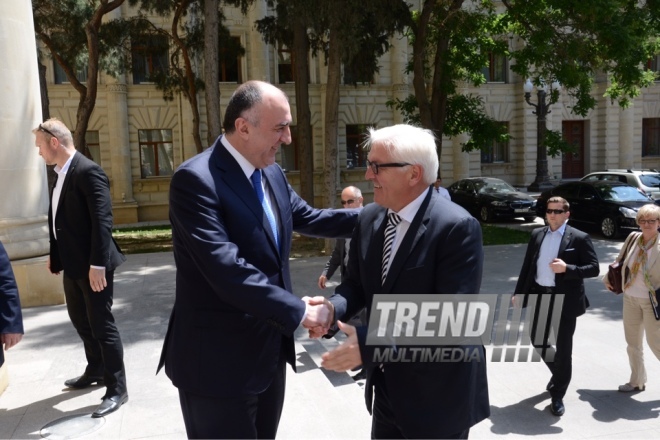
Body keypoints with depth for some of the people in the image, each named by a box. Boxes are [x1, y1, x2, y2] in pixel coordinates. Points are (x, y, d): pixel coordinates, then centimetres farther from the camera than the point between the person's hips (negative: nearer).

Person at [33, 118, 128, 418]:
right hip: (72, 264, 10)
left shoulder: (88, 172, -17)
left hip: (92, 266, -10)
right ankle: (96, 371, 40)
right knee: (80, 320, 21)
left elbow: (102, 220, -23)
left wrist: (97, 264, -26)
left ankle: (117, 388, 12)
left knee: (102, 325, -1)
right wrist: (54, 255, 19)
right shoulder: (61, 174, 12)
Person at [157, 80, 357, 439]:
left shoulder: (272, 174, 6)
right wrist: (300, 311, -23)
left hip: (269, 349, 8)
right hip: (219, 360, -8)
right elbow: (227, 271, -29)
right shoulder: (196, 179, -21)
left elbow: (307, 218, 17)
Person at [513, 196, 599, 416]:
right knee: (538, 341, 16)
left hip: (564, 299, -5)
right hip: (540, 296, 5)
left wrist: (567, 268, -23)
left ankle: (557, 396, 20)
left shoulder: (579, 238, -6)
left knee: (563, 348, 5)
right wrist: (519, 291, 7)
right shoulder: (537, 234, 7)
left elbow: (594, 268, -9)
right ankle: (559, 373, 44)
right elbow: (527, 265, 10)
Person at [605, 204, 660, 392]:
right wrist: (609, 278, 16)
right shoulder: (633, 238, 0)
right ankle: (637, 381, 29)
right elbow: (620, 261, 15)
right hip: (630, 298, 5)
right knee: (632, 342, 14)